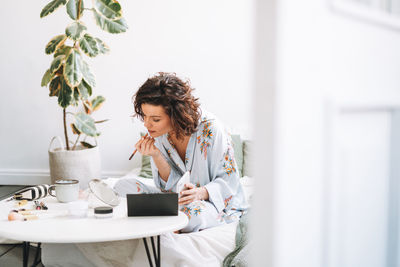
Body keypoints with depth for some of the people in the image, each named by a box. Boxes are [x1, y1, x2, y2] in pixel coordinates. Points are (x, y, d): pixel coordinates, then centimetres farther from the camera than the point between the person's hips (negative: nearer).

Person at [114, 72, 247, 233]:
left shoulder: (209, 128, -21)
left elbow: (229, 180, -14)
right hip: (178, 201, 5)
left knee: (193, 211, -40)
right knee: (124, 186, -12)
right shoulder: (156, 134, -6)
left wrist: (201, 193, -34)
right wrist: (156, 155, -22)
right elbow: (170, 186, -4)